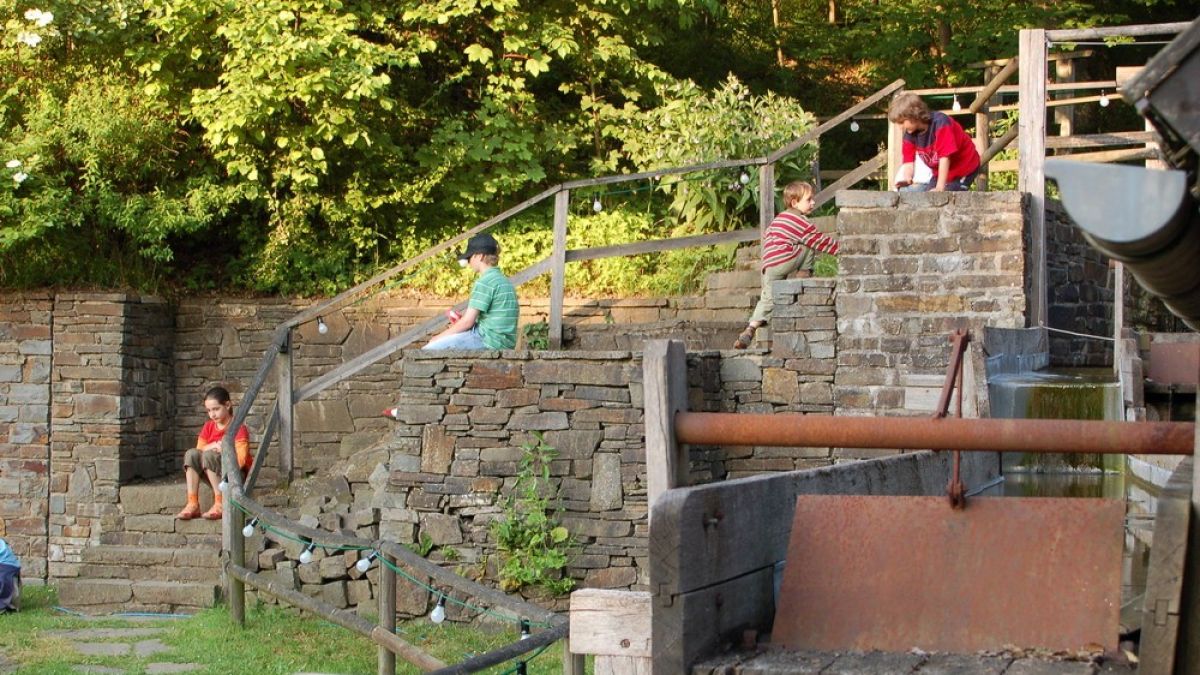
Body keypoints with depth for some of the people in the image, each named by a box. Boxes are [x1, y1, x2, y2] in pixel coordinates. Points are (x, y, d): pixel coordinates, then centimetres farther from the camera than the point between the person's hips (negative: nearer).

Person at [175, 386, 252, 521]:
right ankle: (192, 505, -26)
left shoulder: (239, 428, -11)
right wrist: (213, 446, -19)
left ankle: (220, 505, -29)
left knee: (208, 455, -30)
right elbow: (199, 449, -2)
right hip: (215, 477, 6)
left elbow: (239, 460, -20)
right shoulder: (208, 427, 8)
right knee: (191, 454, -18)